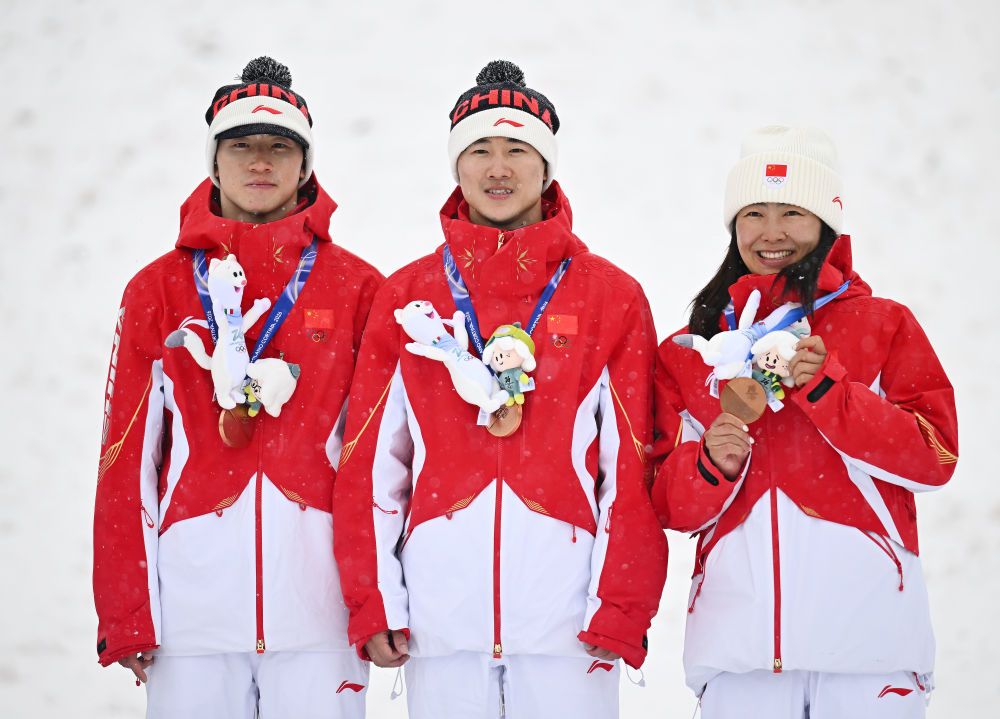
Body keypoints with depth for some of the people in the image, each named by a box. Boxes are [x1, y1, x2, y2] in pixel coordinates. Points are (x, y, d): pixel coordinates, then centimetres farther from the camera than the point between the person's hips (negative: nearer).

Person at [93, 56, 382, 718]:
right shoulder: (159, 290, 10)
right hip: (193, 592, 1)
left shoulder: (358, 289, 8)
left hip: (321, 596, 0)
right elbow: (127, 457, 7)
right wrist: (124, 616, 2)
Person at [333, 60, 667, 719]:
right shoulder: (407, 297, 9)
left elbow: (632, 466, 1)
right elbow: (371, 461, 7)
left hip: (566, 616, -1)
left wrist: (620, 609, -4)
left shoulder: (613, 298, 5)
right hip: (440, 615, 1)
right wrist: (374, 604, 1)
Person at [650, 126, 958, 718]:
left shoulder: (884, 325, 8)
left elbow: (935, 458, -2)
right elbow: (671, 507, 13)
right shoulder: (689, 351, 14)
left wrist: (825, 387, -11)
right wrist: (710, 464, -9)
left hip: (865, 630, -1)